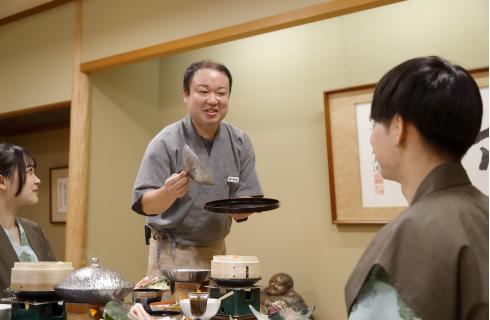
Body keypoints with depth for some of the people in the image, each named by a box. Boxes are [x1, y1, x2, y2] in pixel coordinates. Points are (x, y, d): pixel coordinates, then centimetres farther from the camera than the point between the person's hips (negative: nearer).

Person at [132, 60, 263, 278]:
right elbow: (144, 204, -16)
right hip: (172, 253, -3)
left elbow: (247, 196, -1)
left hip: (216, 251, 4)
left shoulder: (240, 142, -2)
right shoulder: (165, 143, -15)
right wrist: (168, 193, -37)